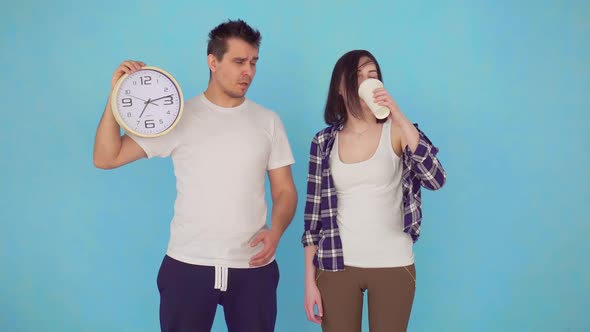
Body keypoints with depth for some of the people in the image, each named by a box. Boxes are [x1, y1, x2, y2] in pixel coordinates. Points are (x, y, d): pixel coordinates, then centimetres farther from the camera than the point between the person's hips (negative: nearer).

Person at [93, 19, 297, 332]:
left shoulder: (268, 121, 5)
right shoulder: (178, 117, -1)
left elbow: (285, 190, 7)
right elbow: (106, 158, -3)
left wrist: (275, 231, -13)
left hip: (253, 267, 2)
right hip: (187, 265, -1)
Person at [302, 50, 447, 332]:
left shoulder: (396, 131, -3)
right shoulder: (324, 142, 1)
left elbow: (436, 180, -17)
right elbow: (315, 213, 3)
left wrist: (401, 120, -22)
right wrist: (309, 280, 1)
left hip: (393, 265, -1)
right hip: (336, 265, 1)